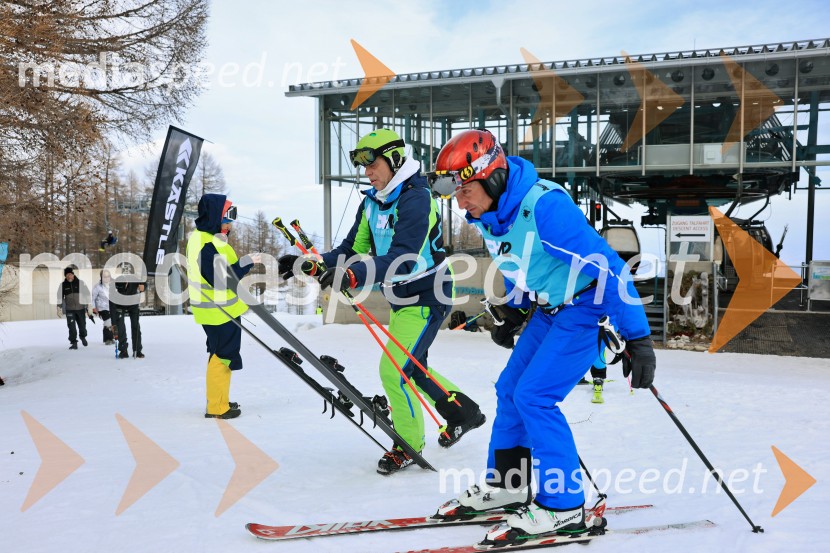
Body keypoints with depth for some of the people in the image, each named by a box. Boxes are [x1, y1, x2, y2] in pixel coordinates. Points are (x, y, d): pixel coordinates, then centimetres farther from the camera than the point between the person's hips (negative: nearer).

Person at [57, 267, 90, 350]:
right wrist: (59, 308, 0)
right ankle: (74, 343, 0)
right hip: (69, 309, 0)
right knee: (71, 327, -8)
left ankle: (83, 337, 38)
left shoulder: (80, 283, -3)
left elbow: (87, 294, 2)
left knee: (82, 325, 10)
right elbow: (60, 297, 7)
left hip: (80, 308, 0)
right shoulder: (63, 285, 0)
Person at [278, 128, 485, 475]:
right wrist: (309, 265, -13)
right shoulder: (372, 202, 4)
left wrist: (352, 276, -47)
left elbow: (403, 260, -35)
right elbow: (353, 249, 1)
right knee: (412, 367, 21)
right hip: (401, 298, 10)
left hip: (427, 297, -10)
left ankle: (408, 443, 12)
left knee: (394, 370, -10)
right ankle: (464, 413, 40)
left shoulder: (415, 199, -23)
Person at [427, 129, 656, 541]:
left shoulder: (544, 206, -32)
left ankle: (563, 507, -2)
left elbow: (606, 267, -31)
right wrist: (513, 310, 26)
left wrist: (637, 338, -31)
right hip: (549, 307, 9)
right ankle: (506, 486, 26)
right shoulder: (486, 213, -5)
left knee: (533, 396, -14)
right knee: (509, 390, 10)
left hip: (589, 307, -9)